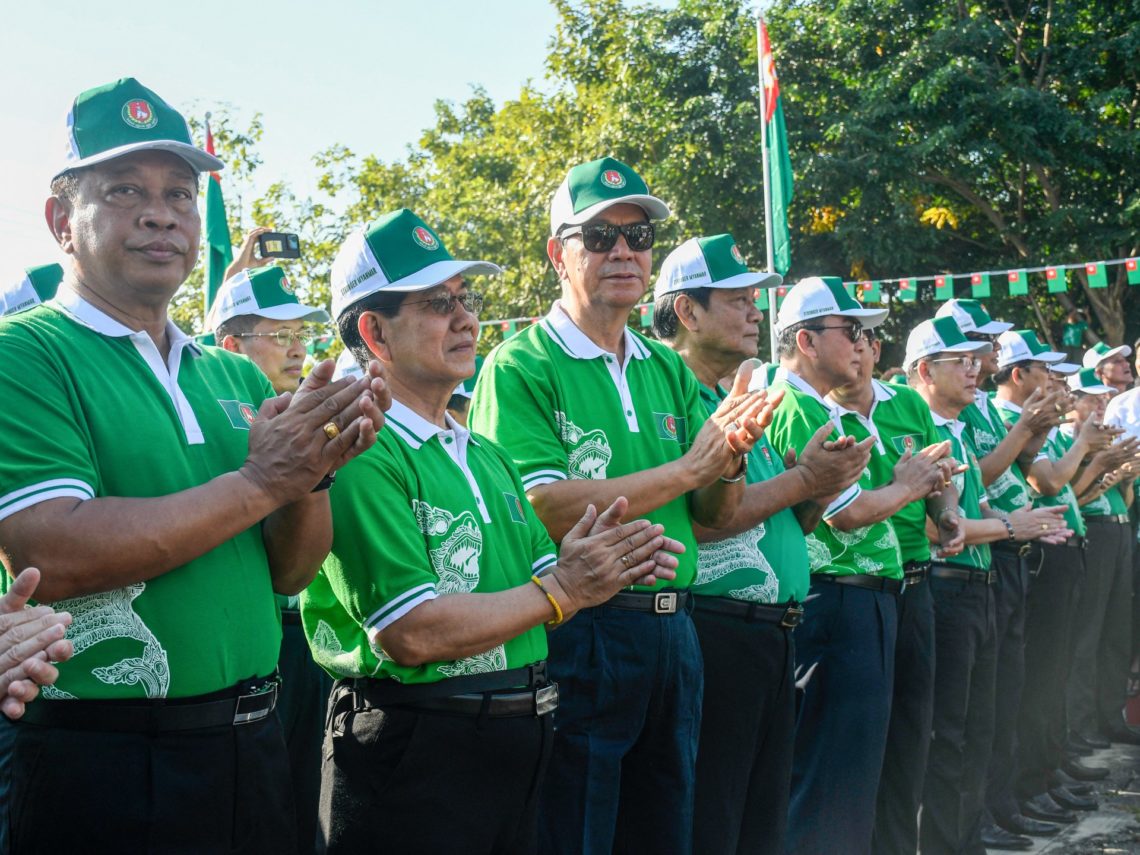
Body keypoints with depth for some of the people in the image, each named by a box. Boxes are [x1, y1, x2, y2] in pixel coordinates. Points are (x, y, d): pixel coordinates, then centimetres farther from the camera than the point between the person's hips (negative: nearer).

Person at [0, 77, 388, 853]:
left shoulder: (237, 377, 8)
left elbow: (291, 575, 8)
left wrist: (311, 472, -12)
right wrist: (260, 482, -18)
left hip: (251, 746, 6)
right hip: (102, 768, -6)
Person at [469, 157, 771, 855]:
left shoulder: (669, 370, 11)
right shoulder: (521, 367, -9)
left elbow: (714, 518, 10)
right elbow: (546, 510, -21)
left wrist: (730, 459, -12)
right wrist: (688, 465, -17)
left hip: (673, 633, 7)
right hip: (577, 634, -7)